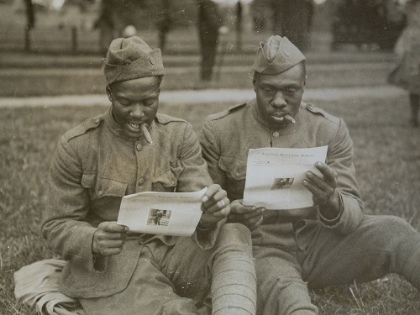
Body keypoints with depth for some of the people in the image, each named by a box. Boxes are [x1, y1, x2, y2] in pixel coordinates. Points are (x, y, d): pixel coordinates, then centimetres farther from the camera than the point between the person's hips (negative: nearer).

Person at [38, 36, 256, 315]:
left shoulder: (180, 134, 3)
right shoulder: (76, 146, -4)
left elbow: (197, 208, -1)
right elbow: (56, 228, -1)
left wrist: (210, 215, -28)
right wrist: (94, 242, -25)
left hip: (174, 254, 4)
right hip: (111, 271, -3)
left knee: (235, 236, -26)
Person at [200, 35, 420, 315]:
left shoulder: (330, 130, -1)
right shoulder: (219, 131, -3)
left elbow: (353, 214, -3)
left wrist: (331, 204, -29)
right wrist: (229, 215, -22)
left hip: (318, 242, 3)